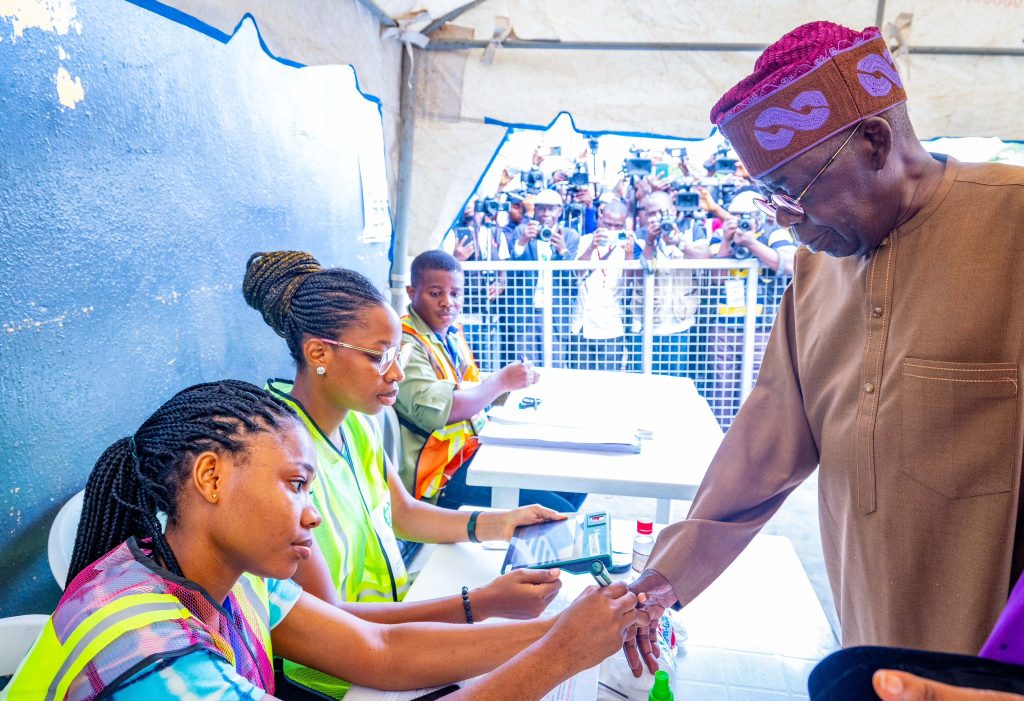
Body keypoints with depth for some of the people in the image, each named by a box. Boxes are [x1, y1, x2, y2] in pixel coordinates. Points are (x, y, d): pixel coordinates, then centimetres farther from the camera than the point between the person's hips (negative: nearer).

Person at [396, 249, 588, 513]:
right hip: (442, 475, -9)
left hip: (477, 448, 9)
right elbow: (435, 411, -27)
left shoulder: (452, 333, 11)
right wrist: (502, 380, -22)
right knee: (557, 511, -18)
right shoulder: (405, 343, -16)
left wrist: (517, 381, -1)